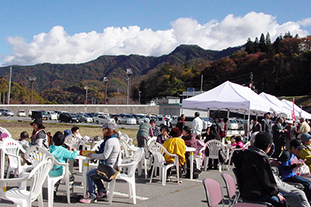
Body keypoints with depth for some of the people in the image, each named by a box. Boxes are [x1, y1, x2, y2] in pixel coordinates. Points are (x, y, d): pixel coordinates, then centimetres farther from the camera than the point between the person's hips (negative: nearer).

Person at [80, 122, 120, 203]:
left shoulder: (110, 141, -20)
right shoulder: (115, 139, 14)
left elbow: (105, 156, -24)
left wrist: (92, 155, -13)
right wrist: (95, 152, 10)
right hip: (112, 167, 11)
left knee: (89, 174, -4)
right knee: (93, 173, 23)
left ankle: (92, 196, 6)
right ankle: (102, 192, 24)